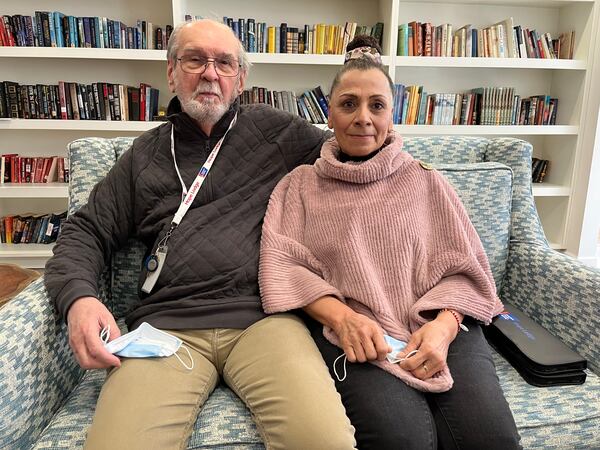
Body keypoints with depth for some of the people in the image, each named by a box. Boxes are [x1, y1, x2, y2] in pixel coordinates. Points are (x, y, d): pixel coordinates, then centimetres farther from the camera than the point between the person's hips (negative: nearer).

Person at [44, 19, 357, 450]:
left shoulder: (275, 130, 14)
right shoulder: (146, 153, 19)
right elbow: (87, 231, 16)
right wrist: (78, 296, -2)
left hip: (264, 317, -1)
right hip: (166, 324, 2)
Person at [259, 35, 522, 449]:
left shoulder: (424, 181, 16)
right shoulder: (301, 185, 12)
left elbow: (465, 267, 10)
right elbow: (283, 265, 1)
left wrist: (444, 325, -10)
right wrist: (341, 316, -15)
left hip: (439, 328, 2)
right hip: (352, 335, -1)